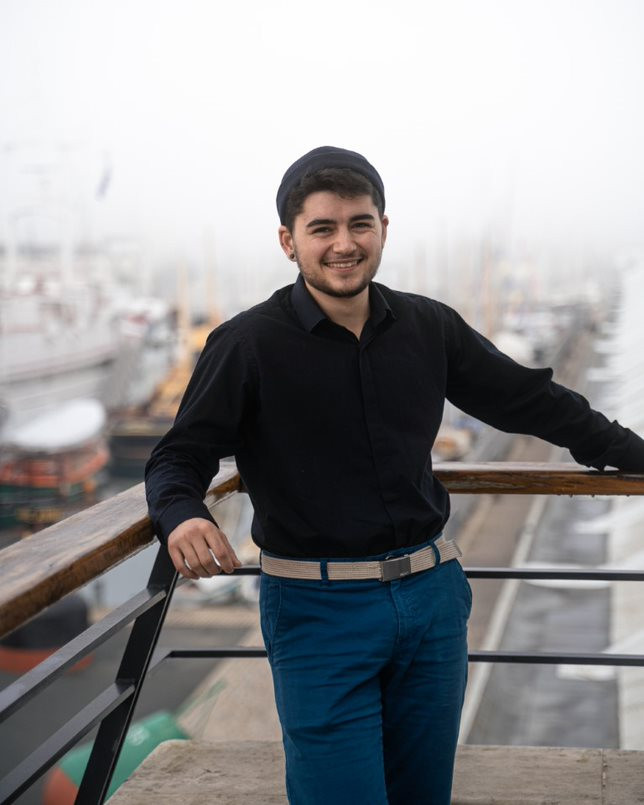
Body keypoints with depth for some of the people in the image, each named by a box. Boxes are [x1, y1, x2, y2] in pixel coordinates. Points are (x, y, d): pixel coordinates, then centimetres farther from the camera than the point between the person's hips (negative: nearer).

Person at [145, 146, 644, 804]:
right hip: (317, 608, -4)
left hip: (431, 596, 4)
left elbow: (527, 399, 15)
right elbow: (180, 456, -5)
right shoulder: (248, 344, -7)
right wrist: (181, 516, -27)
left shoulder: (428, 327, 4)